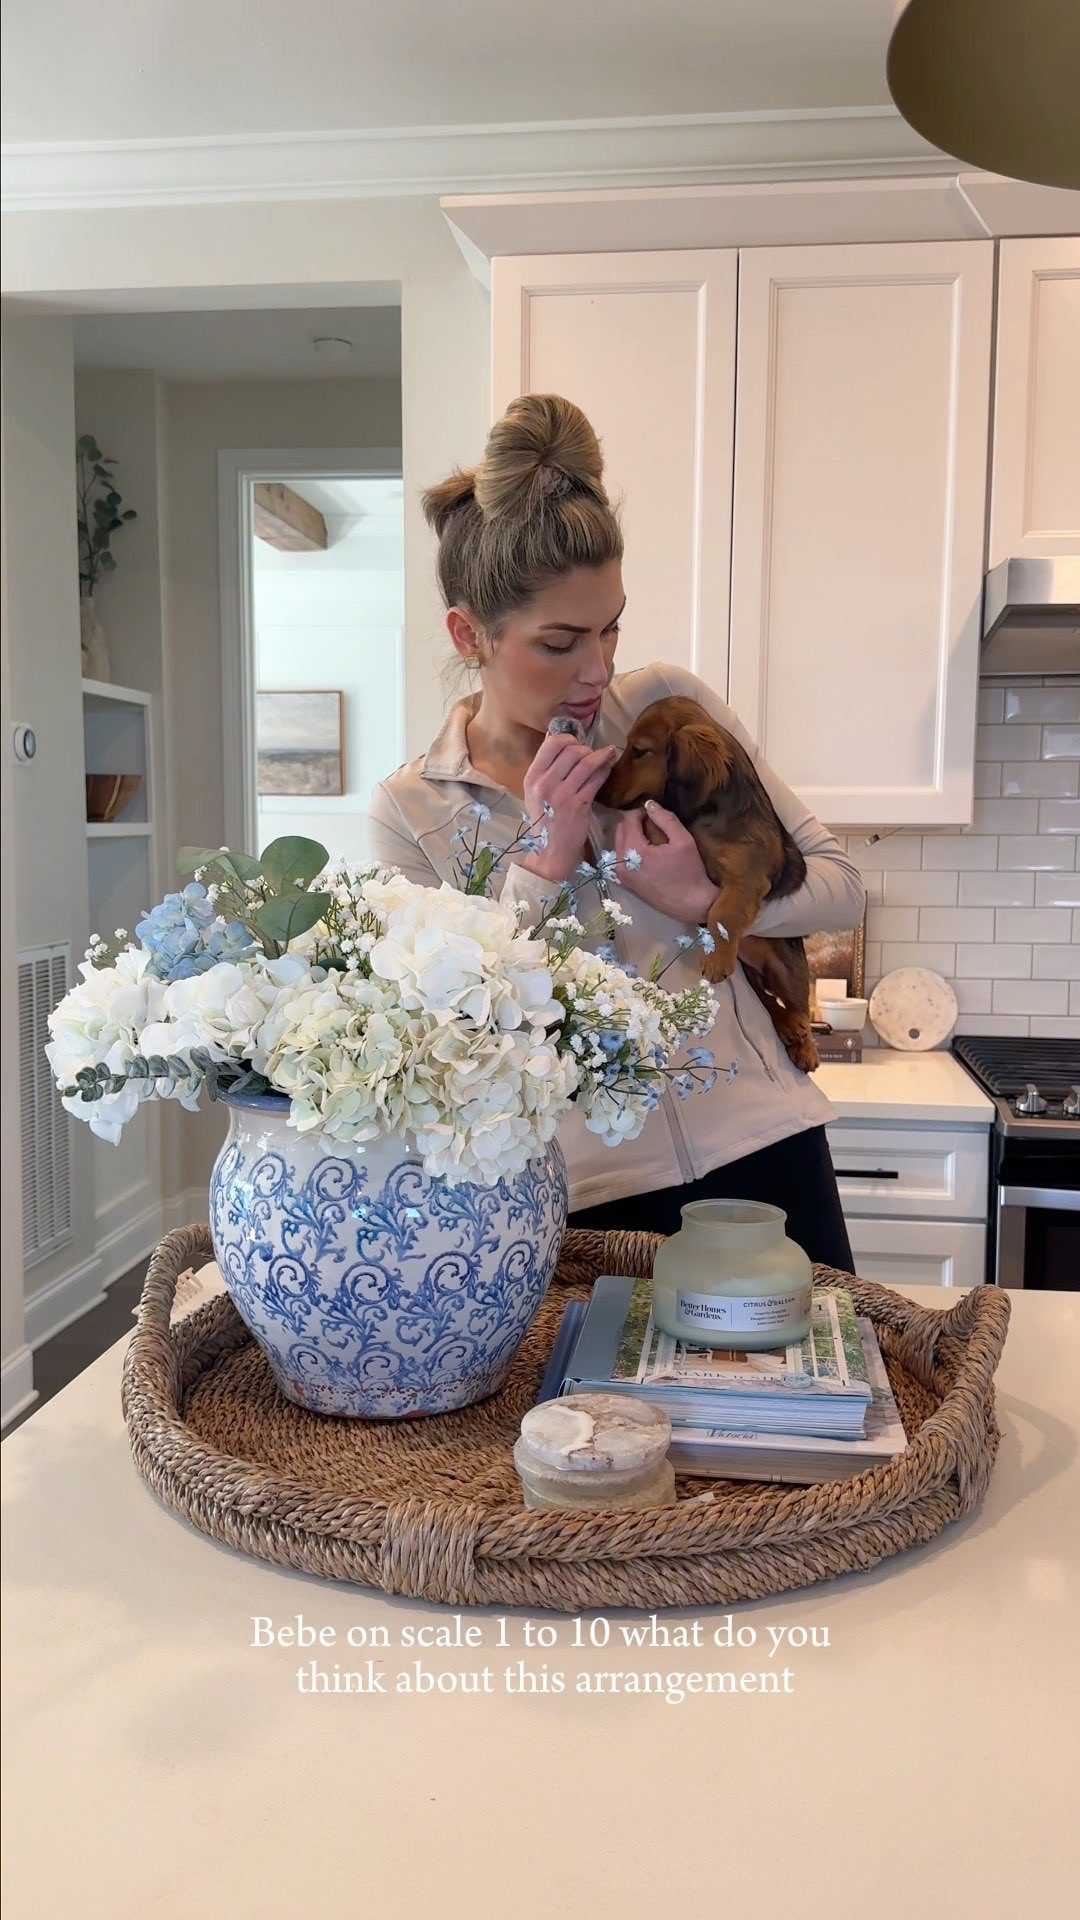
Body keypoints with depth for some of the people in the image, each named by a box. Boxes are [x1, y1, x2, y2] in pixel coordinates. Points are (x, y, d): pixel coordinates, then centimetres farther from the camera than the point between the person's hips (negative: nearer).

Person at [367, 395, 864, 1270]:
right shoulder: (410, 812, -3)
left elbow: (840, 884, 2)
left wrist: (703, 902, -16)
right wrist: (542, 866, -17)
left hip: (766, 1158, 2)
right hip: (587, 1198, -1)